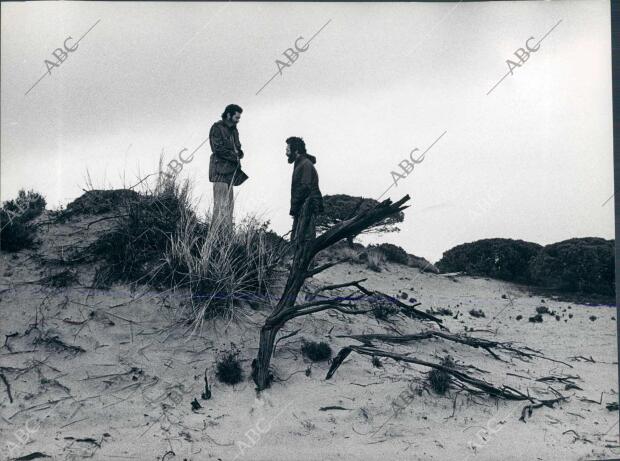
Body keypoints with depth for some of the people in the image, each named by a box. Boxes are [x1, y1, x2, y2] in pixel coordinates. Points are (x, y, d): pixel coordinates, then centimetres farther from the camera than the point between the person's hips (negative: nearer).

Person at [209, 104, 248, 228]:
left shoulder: (234, 130, 21)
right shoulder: (217, 128, -5)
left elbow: (238, 147, 22)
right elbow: (218, 148, -14)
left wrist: (238, 153, -1)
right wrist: (234, 156, -12)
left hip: (230, 171, 9)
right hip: (220, 170, -9)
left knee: (229, 203, 6)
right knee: (221, 205, -12)